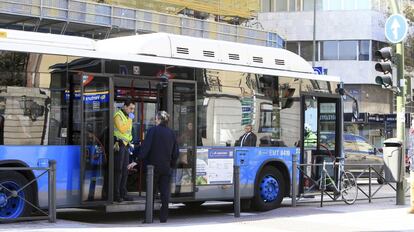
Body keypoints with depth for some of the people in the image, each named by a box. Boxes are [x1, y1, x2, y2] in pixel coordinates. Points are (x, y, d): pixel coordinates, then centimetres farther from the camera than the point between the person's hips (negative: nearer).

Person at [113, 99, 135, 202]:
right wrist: (129, 120, -14)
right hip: (119, 145, -9)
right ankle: (116, 195, -6)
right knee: (118, 170, -9)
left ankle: (123, 193, 13)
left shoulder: (128, 117, 19)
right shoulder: (118, 115, -9)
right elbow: (122, 129, -21)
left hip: (126, 145, 9)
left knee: (125, 170, 8)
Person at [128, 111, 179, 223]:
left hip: (153, 166, -3)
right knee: (165, 192, 5)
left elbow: (145, 148, -14)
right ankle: (163, 217, 5)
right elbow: (175, 152, 9)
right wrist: (172, 165, 18)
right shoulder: (171, 133, 5)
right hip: (166, 167, 3)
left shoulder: (153, 131, -9)